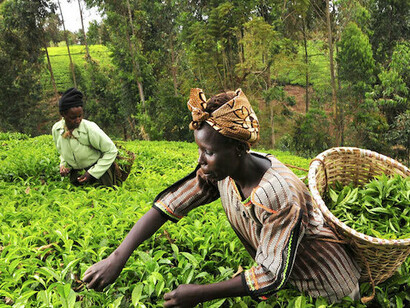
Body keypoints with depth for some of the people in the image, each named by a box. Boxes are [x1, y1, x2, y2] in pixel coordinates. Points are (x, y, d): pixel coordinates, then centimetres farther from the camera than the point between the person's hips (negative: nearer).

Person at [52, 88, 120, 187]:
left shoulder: (90, 128, -28)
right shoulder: (56, 129, -11)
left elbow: (111, 150, -19)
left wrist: (92, 173, -19)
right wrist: (64, 165, -10)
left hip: (99, 170, -5)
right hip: (76, 171, 5)